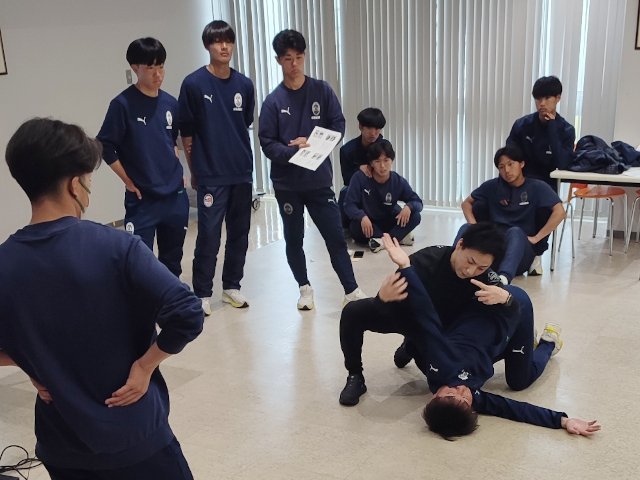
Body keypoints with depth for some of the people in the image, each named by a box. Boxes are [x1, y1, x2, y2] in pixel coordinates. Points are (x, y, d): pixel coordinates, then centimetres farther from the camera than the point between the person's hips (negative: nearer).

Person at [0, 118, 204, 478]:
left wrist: (36, 363, 6)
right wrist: (145, 365, -13)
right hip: (133, 431, -3)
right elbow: (187, 315, -26)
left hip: (60, 441, 4)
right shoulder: (116, 247, -20)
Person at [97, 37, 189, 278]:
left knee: (173, 258, 15)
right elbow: (105, 147, -8)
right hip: (142, 198, -5)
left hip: (176, 195, 5)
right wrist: (129, 182, -8)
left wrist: (177, 172, 10)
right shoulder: (123, 104, -10)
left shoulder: (170, 103, 6)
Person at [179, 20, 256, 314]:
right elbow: (187, 134, -1)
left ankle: (232, 286, 25)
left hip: (242, 173, 4)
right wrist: (194, 171, 2)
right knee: (209, 236, -3)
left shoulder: (244, 85, 5)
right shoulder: (194, 84, -5)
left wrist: (241, 156, 11)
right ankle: (202, 293, 11)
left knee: (240, 233, 11)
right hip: (211, 176, -4)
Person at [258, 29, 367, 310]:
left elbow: (338, 126, -1)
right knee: (294, 239, 11)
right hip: (287, 183, 0)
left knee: (335, 236, 0)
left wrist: (312, 144, -15)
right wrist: (295, 151, -24)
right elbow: (267, 143, -7)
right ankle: (305, 288, 28)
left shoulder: (322, 91, 0)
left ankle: (351, 290, 8)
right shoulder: (273, 100, -3)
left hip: (319, 179, 0)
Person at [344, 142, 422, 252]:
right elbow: (349, 204, -19)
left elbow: (417, 202, -6)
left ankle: (384, 240, -30)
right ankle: (397, 237, -25)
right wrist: (362, 217, -40)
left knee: (415, 216, -20)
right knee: (356, 227, -37)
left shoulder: (399, 181, -10)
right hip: (367, 224, -2)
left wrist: (408, 206, -31)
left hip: (388, 223, 3)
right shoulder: (360, 178, -17)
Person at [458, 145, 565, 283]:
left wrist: (536, 238, -14)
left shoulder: (537, 187, 2)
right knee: (466, 228, -24)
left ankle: (503, 277, -65)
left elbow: (560, 213, -10)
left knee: (515, 232, -36)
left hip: (522, 249, -3)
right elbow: (467, 203, 19)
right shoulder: (492, 186, 11)